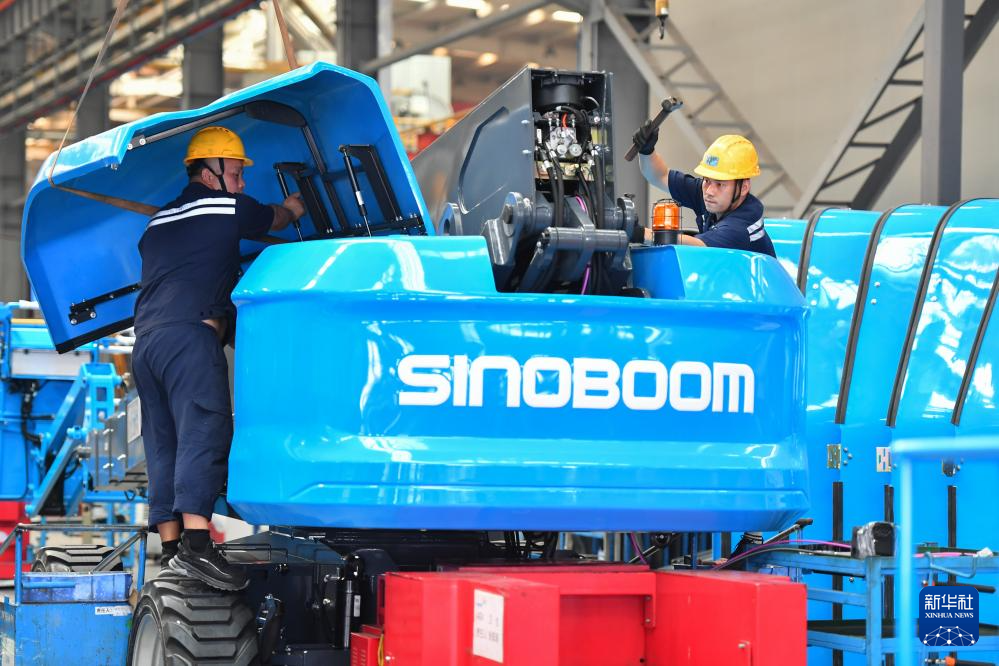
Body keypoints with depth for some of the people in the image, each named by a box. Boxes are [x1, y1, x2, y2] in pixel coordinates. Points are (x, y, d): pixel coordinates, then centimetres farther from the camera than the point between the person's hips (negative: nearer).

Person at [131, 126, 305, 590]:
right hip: (190, 334, -8)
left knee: (163, 446, 8)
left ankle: (169, 547, 5)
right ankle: (196, 543, -29)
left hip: (144, 341, 8)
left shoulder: (157, 223, 26)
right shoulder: (228, 208, 9)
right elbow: (279, 218, 28)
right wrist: (294, 205, 51)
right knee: (204, 432, -16)